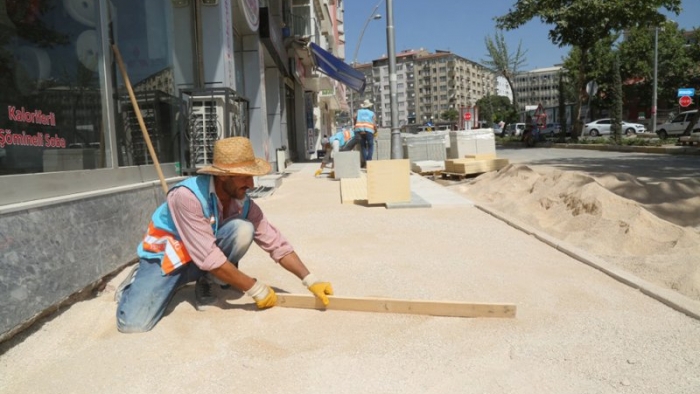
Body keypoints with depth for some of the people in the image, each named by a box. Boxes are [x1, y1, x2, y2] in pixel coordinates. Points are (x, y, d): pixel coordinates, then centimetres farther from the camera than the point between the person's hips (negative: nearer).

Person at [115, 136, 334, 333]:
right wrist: (255, 289, -28)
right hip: (166, 257, -4)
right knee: (133, 324, -22)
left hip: (207, 255, 4)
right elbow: (209, 258, -34)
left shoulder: (244, 203, -14)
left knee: (243, 229, -25)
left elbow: (277, 243, -10)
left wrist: (311, 281, -18)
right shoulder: (187, 196, -32)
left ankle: (206, 282, -2)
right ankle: (138, 280, 13)